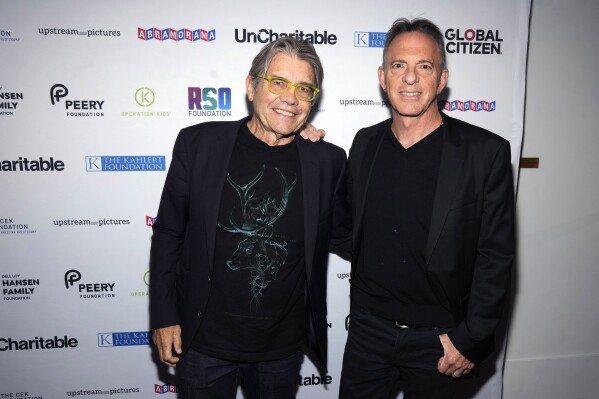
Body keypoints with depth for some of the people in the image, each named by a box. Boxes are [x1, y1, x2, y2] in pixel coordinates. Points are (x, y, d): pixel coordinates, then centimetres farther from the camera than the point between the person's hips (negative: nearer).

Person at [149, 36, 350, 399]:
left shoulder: (327, 160, -5)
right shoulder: (198, 142, -8)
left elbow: (344, 233, 5)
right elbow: (168, 232, -1)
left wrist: (318, 152, -5)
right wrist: (164, 316, -2)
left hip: (284, 345, 2)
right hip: (204, 341, -1)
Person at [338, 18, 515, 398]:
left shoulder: (486, 151, -12)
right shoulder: (365, 143, 0)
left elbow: (496, 255, -10)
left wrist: (471, 339, -10)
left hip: (440, 339, -3)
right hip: (368, 331, 3)